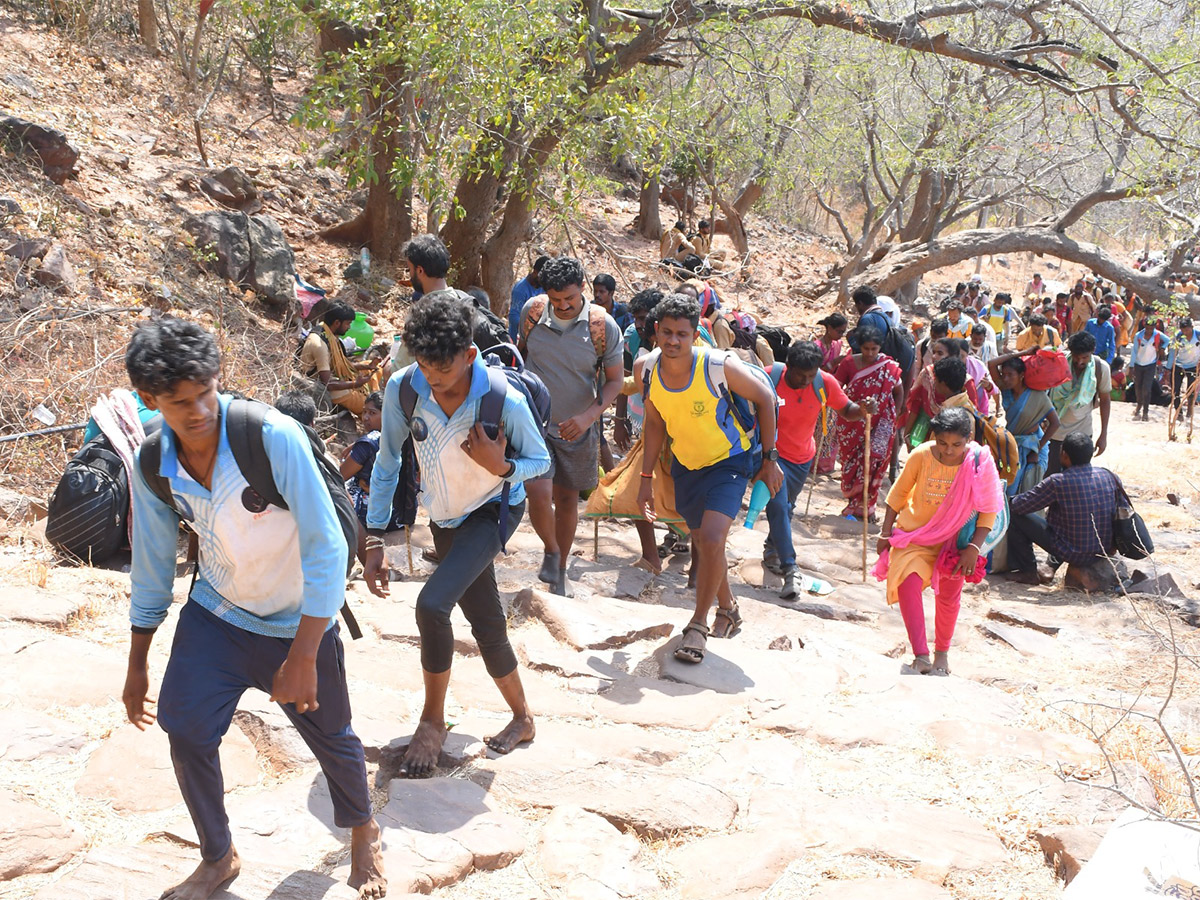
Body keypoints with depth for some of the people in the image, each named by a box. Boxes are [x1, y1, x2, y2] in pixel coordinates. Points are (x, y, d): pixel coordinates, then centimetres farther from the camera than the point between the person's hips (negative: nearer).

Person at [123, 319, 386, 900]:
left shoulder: (274, 438, -29)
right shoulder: (151, 466, -12)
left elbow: (326, 550, -27)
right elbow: (151, 566, 3)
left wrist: (303, 657, -26)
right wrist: (137, 665, 9)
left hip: (297, 621, -3)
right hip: (215, 612, 4)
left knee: (330, 738, 11)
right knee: (185, 727, -9)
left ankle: (364, 835, 43)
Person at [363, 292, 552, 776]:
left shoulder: (505, 400, -29)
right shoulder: (403, 388, -20)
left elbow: (540, 461, -13)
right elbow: (387, 462, -8)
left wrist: (501, 467, -34)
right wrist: (374, 539, -10)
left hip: (492, 513, -4)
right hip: (445, 518, 4)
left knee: (432, 604, -25)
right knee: (487, 626, 13)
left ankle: (432, 721, -4)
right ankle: (522, 718, 36)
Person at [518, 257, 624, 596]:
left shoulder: (603, 326, -14)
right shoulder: (532, 312, -8)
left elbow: (615, 380, -8)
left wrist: (589, 416, -23)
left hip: (577, 427, 0)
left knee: (567, 498, 13)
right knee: (539, 494, -17)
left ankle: (560, 570, 34)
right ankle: (550, 550, 14)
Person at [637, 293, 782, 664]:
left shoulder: (719, 366, -28)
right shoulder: (646, 370, -15)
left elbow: (765, 398, -13)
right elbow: (655, 421, 2)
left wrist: (769, 458, -10)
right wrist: (647, 477, 2)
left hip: (731, 460, -5)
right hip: (686, 465, 5)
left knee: (711, 539, -21)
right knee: (702, 543, 16)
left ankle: (698, 624, -3)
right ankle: (727, 610, 42)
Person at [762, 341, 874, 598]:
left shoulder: (825, 383, -14)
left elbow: (846, 410, -3)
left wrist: (863, 410, -25)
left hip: (802, 457, 4)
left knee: (786, 507, 19)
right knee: (778, 506, -18)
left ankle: (771, 552, 43)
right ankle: (789, 569, -18)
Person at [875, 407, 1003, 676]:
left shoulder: (981, 462, -19)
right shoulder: (920, 456, -19)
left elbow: (989, 509, -9)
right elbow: (899, 493, -3)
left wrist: (974, 547, -16)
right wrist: (886, 532, -1)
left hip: (954, 538, 0)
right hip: (914, 532, 0)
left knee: (948, 595, 10)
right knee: (908, 582, -19)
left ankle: (942, 654, 32)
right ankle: (921, 656, -18)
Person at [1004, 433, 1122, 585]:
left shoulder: (1057, 482, -20)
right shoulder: (1109, 476, -3)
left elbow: (1019, 506, -12)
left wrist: (1011, 500, 11)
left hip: (1073, 554, -6)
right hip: (1103, 552, 6)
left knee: (1016, 517, 5)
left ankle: (1028, 572, 15)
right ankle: (1052, 568, 30)